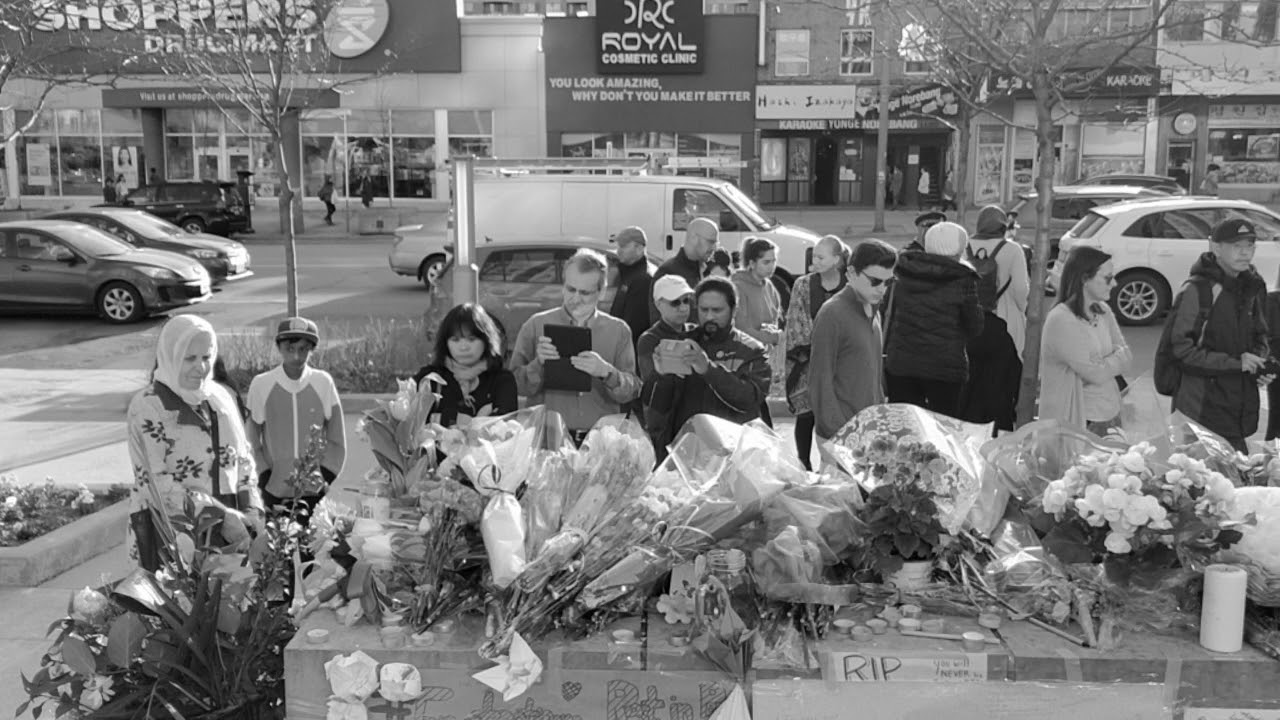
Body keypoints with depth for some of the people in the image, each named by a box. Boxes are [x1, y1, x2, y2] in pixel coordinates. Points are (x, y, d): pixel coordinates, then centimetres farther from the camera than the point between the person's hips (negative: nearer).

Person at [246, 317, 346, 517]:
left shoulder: (323, 383, -2)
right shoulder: (261, 385, -3)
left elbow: (337, 442, 5)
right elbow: (252, 440, 4)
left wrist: (324, 478, -2)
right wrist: (265, 478, -3)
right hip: (274, 494, 0)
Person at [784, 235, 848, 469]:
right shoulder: (803, 285, 2)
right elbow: (797, 323, 1)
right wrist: (811, 345, -6)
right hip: (806, 360, 0)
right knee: (806, 415, -1)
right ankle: (804, 465, 12)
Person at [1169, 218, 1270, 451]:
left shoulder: (1250, 286, 11)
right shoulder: (1197, 290, -12)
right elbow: (1181, 348, -15)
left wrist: (1260, 358, 2)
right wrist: (1235, 362, -17)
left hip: (1242, 404, 7)